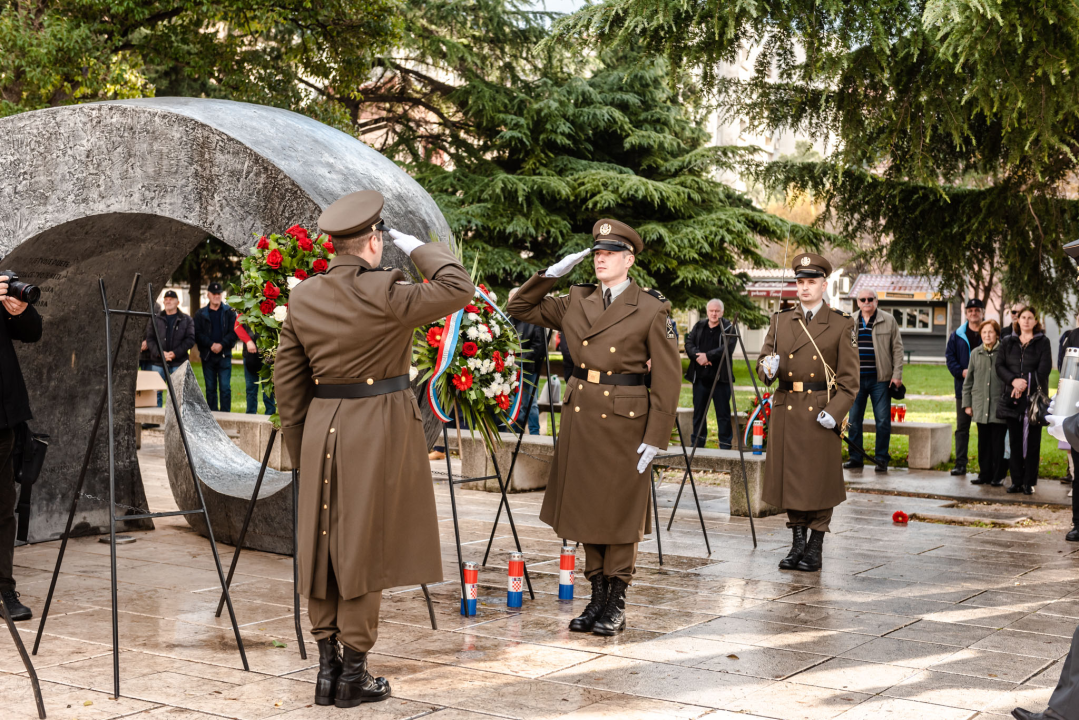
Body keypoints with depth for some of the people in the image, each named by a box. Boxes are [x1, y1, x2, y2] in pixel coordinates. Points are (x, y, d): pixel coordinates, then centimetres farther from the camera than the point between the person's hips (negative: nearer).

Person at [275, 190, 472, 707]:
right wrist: (415, 247, 1)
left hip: (323, 431, 5)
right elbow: (458, 288, -11)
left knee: (323, 549, 12)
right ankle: (352, 674, 7)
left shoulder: (303, 297, 3)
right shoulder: (382, 295, -15)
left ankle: (327, 670, 17)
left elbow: (287, 378, 8)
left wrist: (300, 445, 16)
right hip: (378, 429, -5)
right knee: (364, 549, 1)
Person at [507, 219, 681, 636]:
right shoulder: (575, 302, 7)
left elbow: (668, 377, -7)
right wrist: (551, 274, 2)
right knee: (587, 508, 10)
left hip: (624, 420, -5)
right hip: (580, 416, 5)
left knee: (620, 512, 2)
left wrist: (656, 436, -12)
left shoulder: (651, 310, -6)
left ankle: (616, 605, 11)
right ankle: (598, 597, 20)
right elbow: (521, 308, 16)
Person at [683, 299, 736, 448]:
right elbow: (689, 343, 5)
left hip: (720, 378, -4)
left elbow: (728, 348, -14)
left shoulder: (728, 328, -1)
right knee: (698, 412, 10)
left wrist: (707, 356, -19)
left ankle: (725, 446, 4)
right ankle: (696, 445, 18)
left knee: (723, 413, -2)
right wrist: (697, 356, -13)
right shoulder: (699, 326, 14)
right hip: (700, 377, 4)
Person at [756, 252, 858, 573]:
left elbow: (849, 378, -2)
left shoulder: (842, 325, 1)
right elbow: (763, 362, 8)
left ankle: (816, 547, 11)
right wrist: (768, 368, -16)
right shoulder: (780, 321, 10)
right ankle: (798, 543, 20)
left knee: (820, 481, 0)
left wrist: (834, 411, -14)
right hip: (785, 411, 3)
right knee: (789, 478, 7)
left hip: (821, 412, -3)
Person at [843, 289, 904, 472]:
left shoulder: (888, 321, 3)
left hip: (880, 380, -3)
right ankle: (855, 457, 14)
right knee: (854, 420, 5)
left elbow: (897, 348, 2)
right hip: (856, 379, 3)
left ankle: (881, 459, 7)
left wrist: (897, 374, -5)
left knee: (883, 420, -1)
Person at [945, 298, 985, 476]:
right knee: (962, 427, 4)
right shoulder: (957, 335, 9)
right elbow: (949, 356, 6)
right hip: (963, 387, 2)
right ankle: (960, 464, 7)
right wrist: (961, 372, -9)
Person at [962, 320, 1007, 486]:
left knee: (998, 442, 0)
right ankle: (984, 474, 16)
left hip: (999, 405, -3)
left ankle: (998, 476, 8)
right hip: (980, 406, 3)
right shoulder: (976, 353, 10)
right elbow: (968, 381, 14)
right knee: (983, 442, 8)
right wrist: (967, 403, 10)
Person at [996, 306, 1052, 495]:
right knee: (1015, 440, 4)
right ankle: (1016, 481, 9)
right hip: (1012, 398, 3)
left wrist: (1025, 384, -14)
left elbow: (1044, 369, -5)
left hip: (1034, 397, -3)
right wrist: (1014, 381, -14)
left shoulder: (1043, 342, 4)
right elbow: (999, 366, 3)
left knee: (1032, 440, -2)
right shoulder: (1007, 342, 12)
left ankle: (1029, 482, 1)